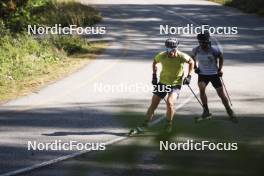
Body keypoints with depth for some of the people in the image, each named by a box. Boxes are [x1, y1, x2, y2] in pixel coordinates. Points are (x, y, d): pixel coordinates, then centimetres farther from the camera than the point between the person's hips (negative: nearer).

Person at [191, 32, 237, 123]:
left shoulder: (213, 50, -18)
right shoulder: (196, 50, -11)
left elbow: (221, 57, 2)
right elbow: (193, 57, 12)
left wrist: (220, 69, -1)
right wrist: (195, 66, 1)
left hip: (214, 74, -1)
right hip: (202, 74, 1)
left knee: (221, 93, 0)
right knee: (201, 89, -23)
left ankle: (230, 112, 19)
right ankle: (206, 112, -11)